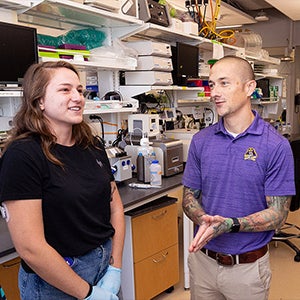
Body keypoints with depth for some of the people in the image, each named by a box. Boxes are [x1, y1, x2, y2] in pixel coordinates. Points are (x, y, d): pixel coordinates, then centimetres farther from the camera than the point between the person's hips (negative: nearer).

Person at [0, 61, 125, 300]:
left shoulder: (92, 147, 0)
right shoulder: (22, 155, -19)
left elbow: (115, 207, 6)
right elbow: (30, 248, -23)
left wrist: (115, 270, -3)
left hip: (105, 264, 6)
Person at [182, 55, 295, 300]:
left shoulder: (276, 146, -14)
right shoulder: (201, 141, -2)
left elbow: (278, 214, -13)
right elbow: (190, 196, 3)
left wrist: (230, 224, -27)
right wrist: (205, 222, -18)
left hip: (248, 266, -3)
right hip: (203, 259, 3)